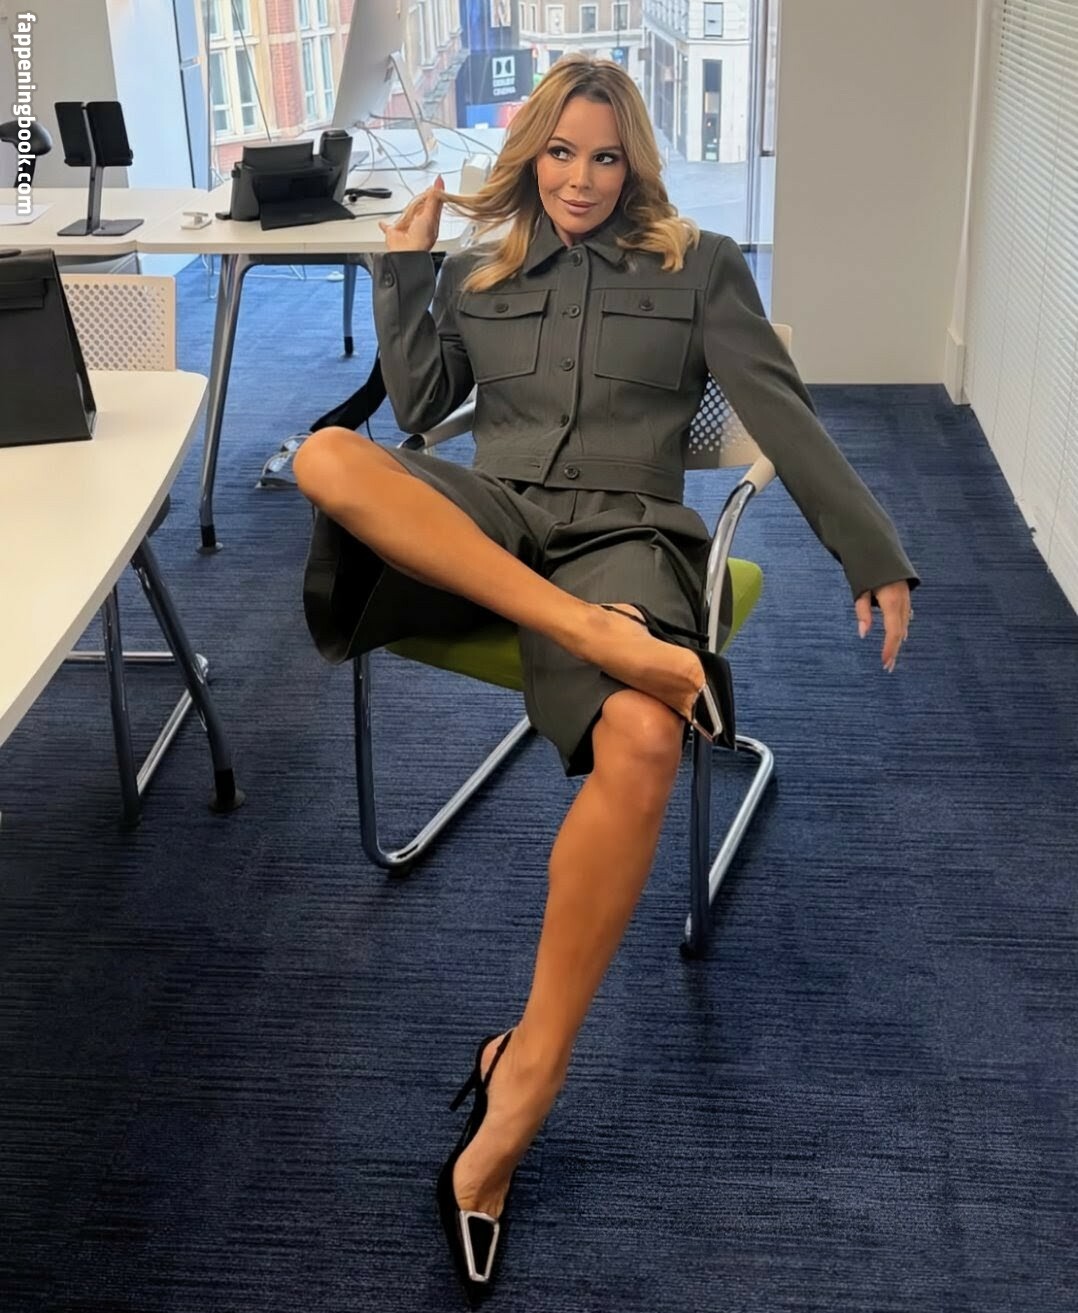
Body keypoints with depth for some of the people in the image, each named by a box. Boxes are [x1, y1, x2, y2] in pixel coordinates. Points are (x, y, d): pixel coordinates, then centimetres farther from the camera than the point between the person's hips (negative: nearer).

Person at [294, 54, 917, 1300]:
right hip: (484, 521, 3)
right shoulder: (475, 273, 23)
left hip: (619, 537, -2)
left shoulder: (701, 266, 15)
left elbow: (785, 417, 7)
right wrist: (401, 272, 10)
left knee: (639, 747, -37)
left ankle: (526, 1075, -27)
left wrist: (876, 554, -1)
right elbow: (416, 409, 16)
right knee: (327, 455, -31)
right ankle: (591, 633, -38)